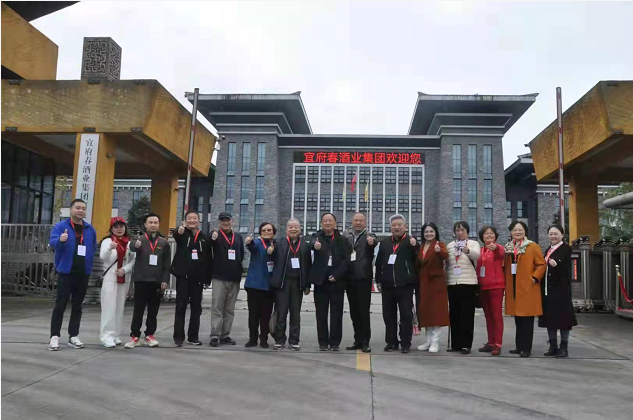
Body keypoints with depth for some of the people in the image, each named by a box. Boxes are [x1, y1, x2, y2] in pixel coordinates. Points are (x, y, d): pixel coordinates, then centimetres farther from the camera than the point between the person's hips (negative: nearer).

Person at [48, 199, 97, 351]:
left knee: (77, 306, 9)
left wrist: (89, 263, 10)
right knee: (60, 305, -2)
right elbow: (52, 242, -21)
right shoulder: (61, 226, -4)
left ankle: (73, 336, 17)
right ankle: (54, 337, 5)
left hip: (83, 274, 4)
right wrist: (60, 240, -42)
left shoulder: (90, 229, 9)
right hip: (66, 272, -4)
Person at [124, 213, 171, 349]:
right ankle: (135, 336, 10)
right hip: (141, 280, -2)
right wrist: (136, 245, -47)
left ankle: (149, 335, 19)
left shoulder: (164, 242, 6)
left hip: (157, 281, 2)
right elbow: (132, 248, -24)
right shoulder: (139, 239, 2)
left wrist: (165, 280, -2)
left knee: (153, 310, 8)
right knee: (138, 309, 2)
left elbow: (167, 264, 6)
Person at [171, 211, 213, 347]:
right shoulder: (182, 235, 1)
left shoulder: (205, 238, 7)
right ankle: (178, 337, 8)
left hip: (198, 278, 3)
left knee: (196, 308, 8)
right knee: (181, 307, 1)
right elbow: (176, 235, -26)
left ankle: (193, 336, 18)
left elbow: (209, 259, 7)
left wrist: (207, 279, 1)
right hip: (183, 276, -2)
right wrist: (179, 231, -51)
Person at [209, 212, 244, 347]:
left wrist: (238, 270, 10)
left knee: (230, 310, 9)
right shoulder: (215, 235, 0)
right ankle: (215, 335, -2)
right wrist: (213, 239, -40)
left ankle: (225, 335, 17)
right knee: (217, 308, -5)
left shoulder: (238, 237, 14)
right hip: (219, 277, -4)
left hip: (234, 278, 4)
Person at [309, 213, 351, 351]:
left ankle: (335, 342, 11)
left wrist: (336, 275, -13)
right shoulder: (317, 236, 5)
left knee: (336, 314, 3)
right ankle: (323, 342, 14)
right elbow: (312, 243, -19)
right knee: (321, 314, 5)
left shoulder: (342, 240, 6)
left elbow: (346, 259, -2)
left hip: (337, 281, 0)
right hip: (320, 281, 0)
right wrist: (315, 246, -43)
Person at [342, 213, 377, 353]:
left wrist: (372, 241, -45)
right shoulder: (346, 235, 10)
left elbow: (374, 241, -25)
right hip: (350, 278, 4)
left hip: (363, 278, -4)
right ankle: (358, 340, 21)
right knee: (354, 311, 11)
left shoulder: (369, 236, -2)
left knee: (364, 311, -2)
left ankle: (365, 342, 7)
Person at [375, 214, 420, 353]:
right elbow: (379, 262, 14)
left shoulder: (412, 242, 1)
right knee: (388, 315, 9)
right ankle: (391, 342, 19)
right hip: (388, 285, 4)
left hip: (405, 285, -4)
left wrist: (415, 246, -20)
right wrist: (378, 280, 10)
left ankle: (405, 343, 9)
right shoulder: (384, 242, 13)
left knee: (406, 315, 2)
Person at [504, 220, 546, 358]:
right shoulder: (508, 248, 14)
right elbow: (505, 266, 20)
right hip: (513, 288, 5)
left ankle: (527, 348, 3)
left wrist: (534, 278, -13)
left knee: (527, 319, -3)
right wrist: (505, 281, 9)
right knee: (517, 318, 11)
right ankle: (519, 346, 18)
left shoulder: (533, 247, -1)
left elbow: (541, 264, -5)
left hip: (527, 287, -5)